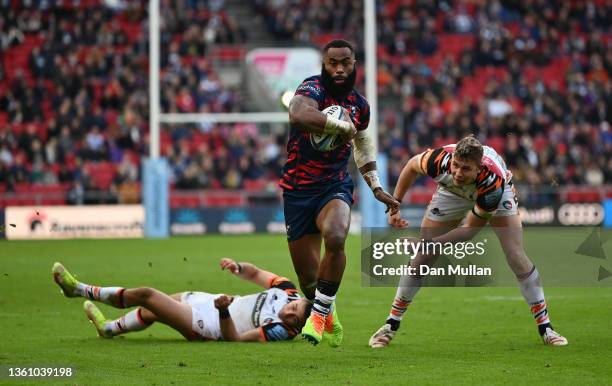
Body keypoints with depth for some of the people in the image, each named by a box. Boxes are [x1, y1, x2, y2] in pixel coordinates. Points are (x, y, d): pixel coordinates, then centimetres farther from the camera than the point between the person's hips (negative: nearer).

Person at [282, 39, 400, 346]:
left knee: (335, 239, -32)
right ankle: (329, 317, 37)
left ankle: (319, 313, -17)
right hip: (298, 190, -2)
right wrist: (343, 126, -30)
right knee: (308, 278, 4)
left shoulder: (359, 104, 5)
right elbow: (298, 115, -40)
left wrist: (377, 188, 21)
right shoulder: (313, 88, -15)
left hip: (336, 186, 2)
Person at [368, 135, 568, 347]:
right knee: (420, 260, -3)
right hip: (452, 193, 2)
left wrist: (431, 243, -34)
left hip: (496, 193, -2)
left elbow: (471, 228, -31)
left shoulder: (493, 180, -44)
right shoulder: (441, 159, -40)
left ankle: (545, 327, -2)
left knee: (517, 257, -15)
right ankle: (391, 325, 11)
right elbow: (412, 165, -13)